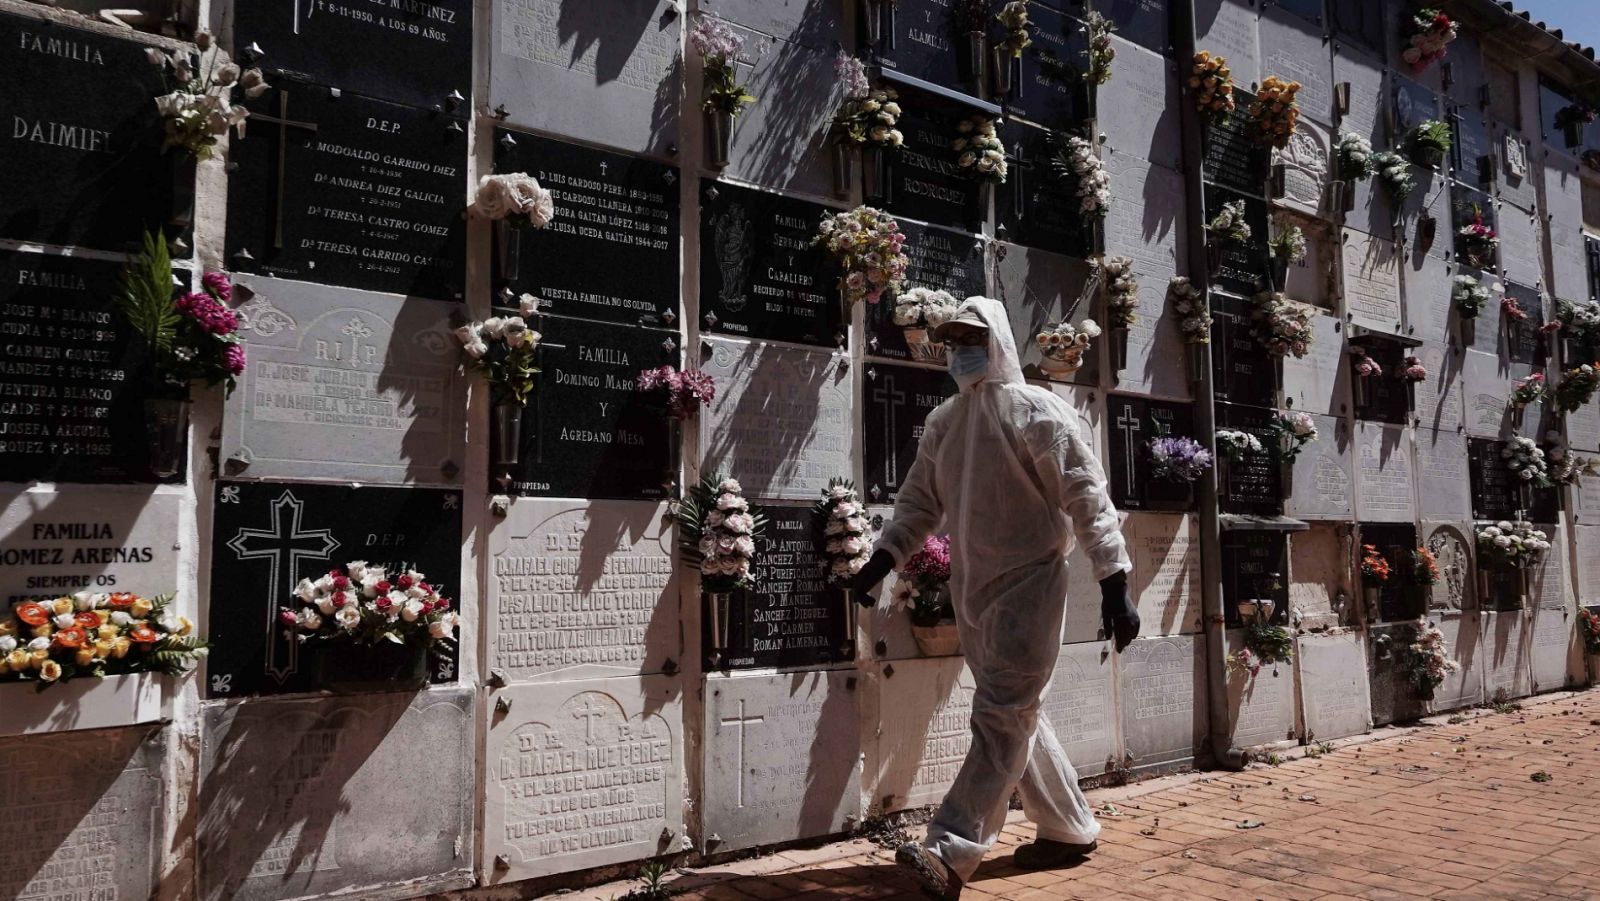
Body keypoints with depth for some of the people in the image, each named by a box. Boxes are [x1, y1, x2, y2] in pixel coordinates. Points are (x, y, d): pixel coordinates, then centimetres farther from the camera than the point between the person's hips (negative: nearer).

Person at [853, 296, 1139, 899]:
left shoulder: (1037, 412, -8)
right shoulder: (943, 422, 11)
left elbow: (1087, 499, -11)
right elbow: (920, 500, 14)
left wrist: (1114, 583, -17)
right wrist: (883, 557, 1)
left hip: (1028, 585, -7)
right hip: (971, 590, 7)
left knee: (1001, 715, -10)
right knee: (1015, 716, 14)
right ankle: (1070, 829, 29)